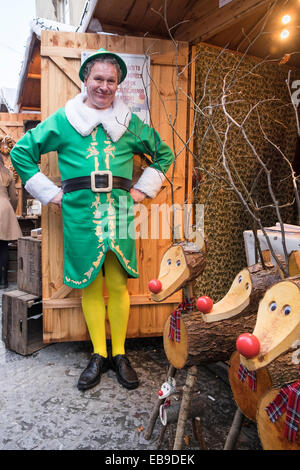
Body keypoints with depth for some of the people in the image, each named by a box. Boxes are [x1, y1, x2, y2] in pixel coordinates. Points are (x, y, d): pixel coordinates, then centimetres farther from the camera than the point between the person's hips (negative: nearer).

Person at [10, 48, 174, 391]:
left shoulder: (129, 123, 13)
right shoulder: (62, 120, 9)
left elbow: (164, 154, 23)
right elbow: (22, 152, 13)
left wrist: (143, 189, 12)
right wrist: (50, 192, 5)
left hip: (119, 212, 1)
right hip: (80, 213, 0)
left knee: (118, 284, 2)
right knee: (90, 285, 3)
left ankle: (119, 354, 16)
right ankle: (98, 355, 17)